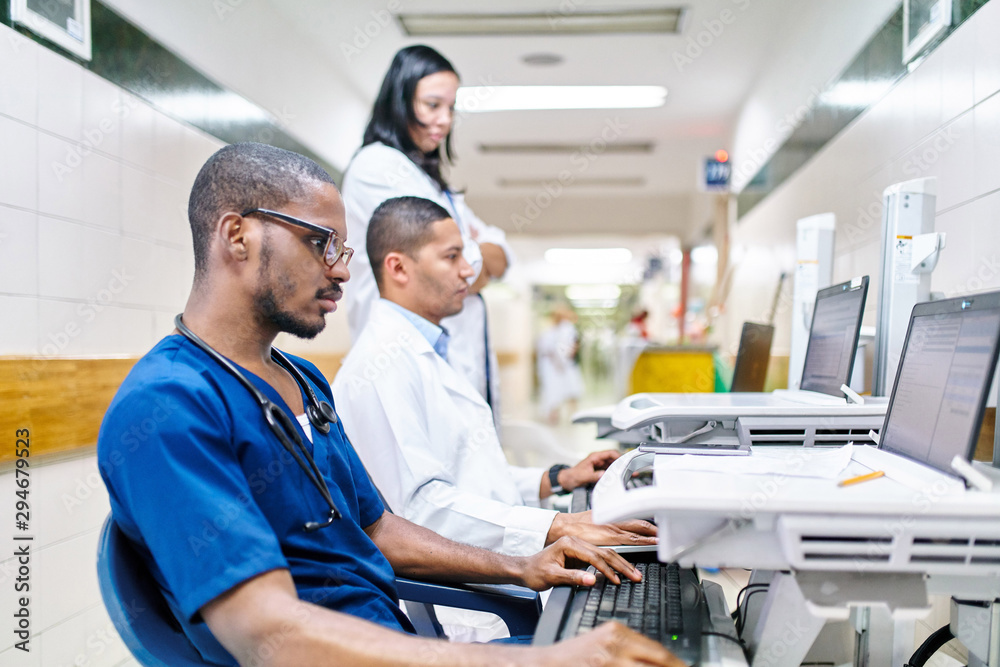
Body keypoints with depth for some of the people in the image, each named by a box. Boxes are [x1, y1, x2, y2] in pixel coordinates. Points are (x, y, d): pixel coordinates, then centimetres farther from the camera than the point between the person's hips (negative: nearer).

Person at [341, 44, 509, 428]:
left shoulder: (432, 179, 25)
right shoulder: (376, 166, -5)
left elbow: (500, 257, 19)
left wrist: (477, 254, -2)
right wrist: (475, 261, 6)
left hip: (466, 364, 9)